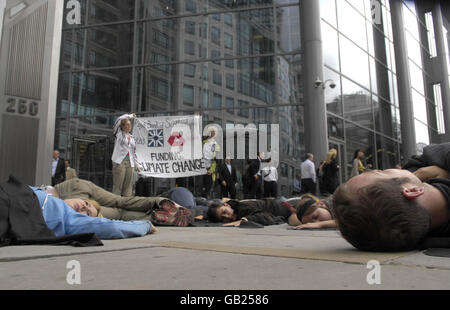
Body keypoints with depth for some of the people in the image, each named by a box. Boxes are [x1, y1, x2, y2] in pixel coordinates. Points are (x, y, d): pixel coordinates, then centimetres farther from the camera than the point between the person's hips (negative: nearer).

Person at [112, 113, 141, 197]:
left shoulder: (132, 138, 20)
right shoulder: (119, 133, 7)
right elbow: (119, 120, -7)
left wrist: (137, 165, 18)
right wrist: (130, 116, 3)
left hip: (130, 163, 5)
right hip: (119, 162, -5)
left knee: (128, 185, 1)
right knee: (118, 184, -9)